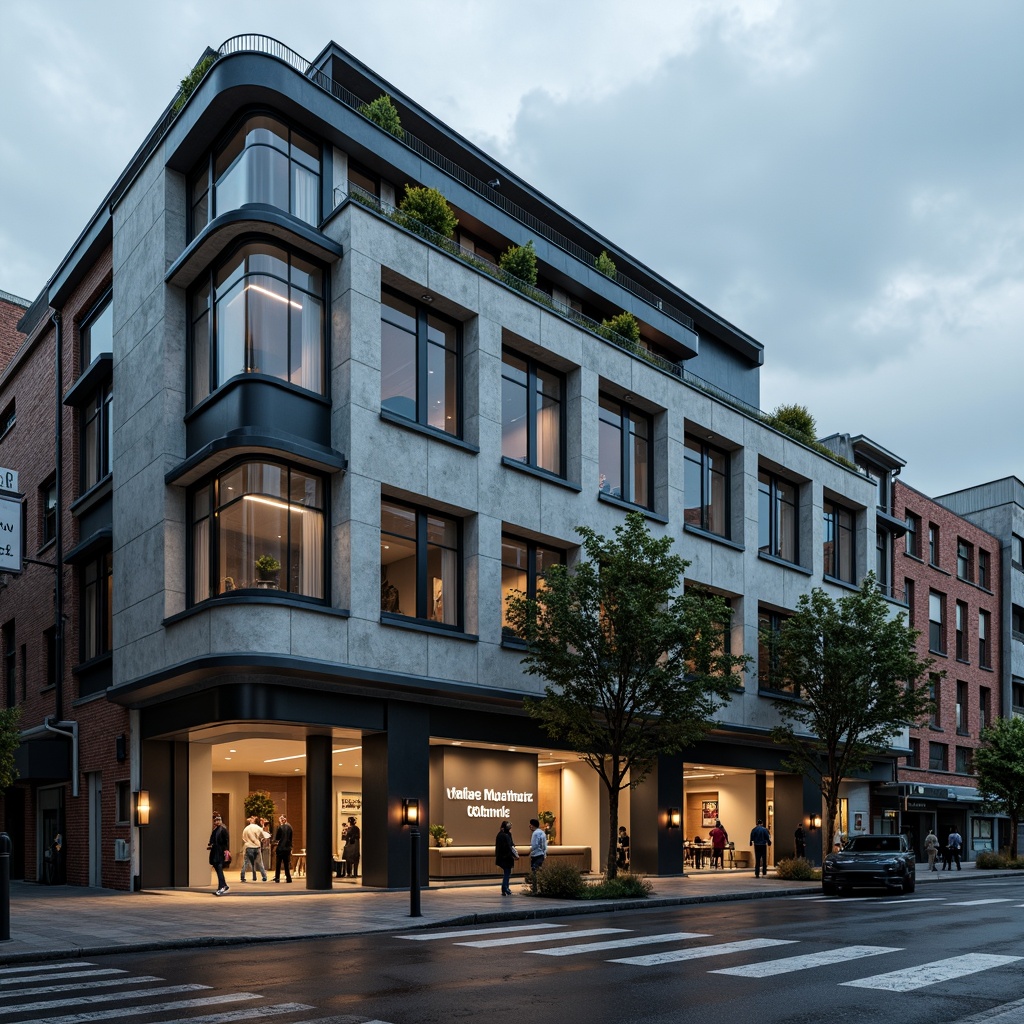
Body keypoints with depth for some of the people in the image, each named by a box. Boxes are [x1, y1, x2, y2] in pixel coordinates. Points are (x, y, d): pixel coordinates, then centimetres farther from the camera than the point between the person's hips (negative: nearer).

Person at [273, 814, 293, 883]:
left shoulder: (280, 827, -9)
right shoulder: (289, 827, 5)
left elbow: (276, 838, -5)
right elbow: (291, 838, 11)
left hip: (280, 848, -4)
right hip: (287, 848, 4)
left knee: (278, 864, 7)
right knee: (286, 864, 8)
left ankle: (277, 878, 6)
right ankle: (288, 878, 2)